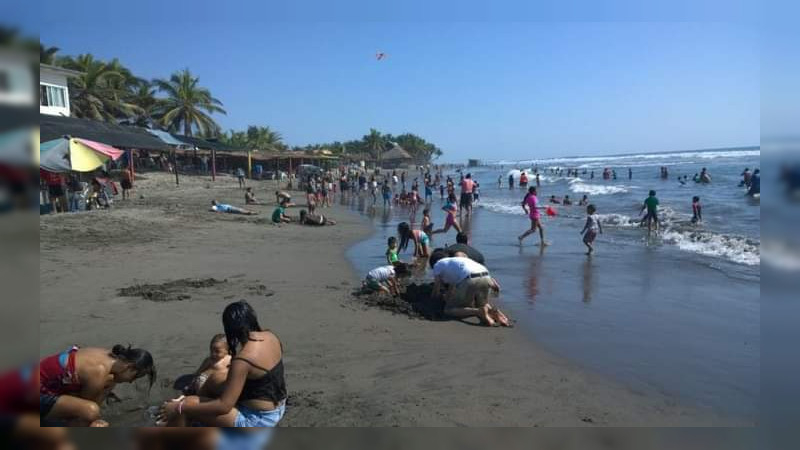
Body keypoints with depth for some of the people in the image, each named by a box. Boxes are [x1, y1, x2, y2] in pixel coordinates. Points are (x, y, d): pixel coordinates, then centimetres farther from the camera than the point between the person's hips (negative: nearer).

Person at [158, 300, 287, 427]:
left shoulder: (242, 360, -28)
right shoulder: (271, 336, -4)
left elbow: (224, 406, -25)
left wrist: (179, 408, -19)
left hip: (257, 419, -9)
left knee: (186, 405, -6)